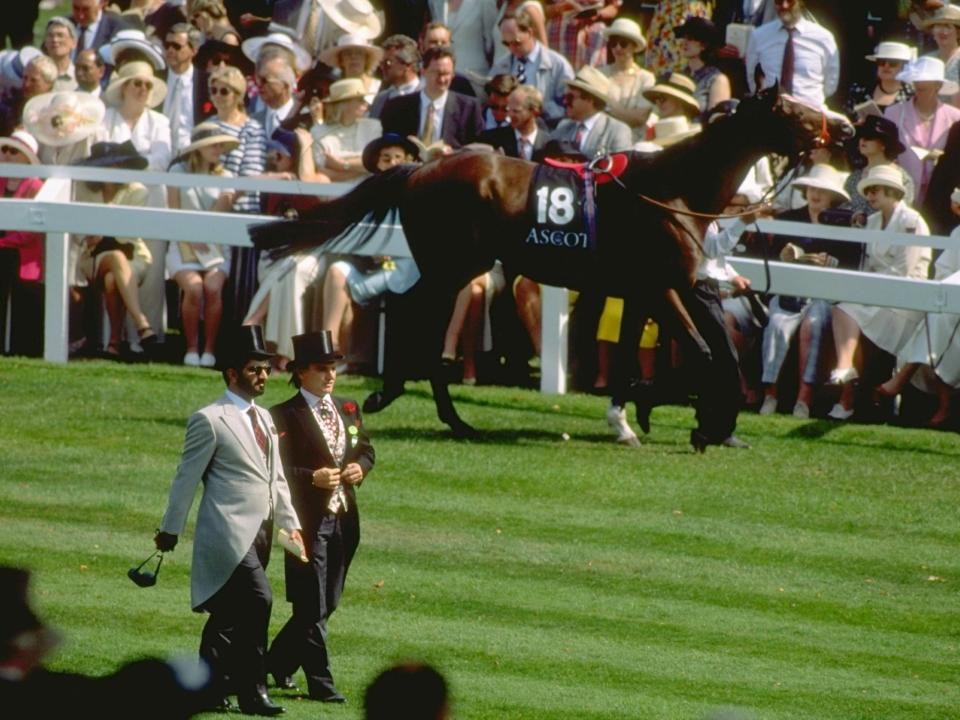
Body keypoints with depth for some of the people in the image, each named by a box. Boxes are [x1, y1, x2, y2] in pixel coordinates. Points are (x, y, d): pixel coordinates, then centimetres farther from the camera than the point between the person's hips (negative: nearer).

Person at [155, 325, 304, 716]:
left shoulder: (264, 419, 18)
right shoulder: (209, 420, -7)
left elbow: (276, 478, 21)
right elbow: (187, 478, -5)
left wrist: (290, 523, 12)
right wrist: (170, 529, -3)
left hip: (259, 533, 8)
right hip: (229, 532, -8)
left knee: (228, 615, 11)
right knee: (258, 599, -19)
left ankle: (209, 687, 18)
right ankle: (252, 692, -17)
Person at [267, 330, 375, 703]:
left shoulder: (348, 409, 12)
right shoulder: (284, 416, -9)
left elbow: (366, 449, 20)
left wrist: (360, 467, -1)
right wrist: (313, 477, -23)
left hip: (344, 519, 7)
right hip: (308, 521, -7)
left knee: (328, 602, 13)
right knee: (312, 607, -4)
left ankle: (279, 659, 30)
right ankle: (320, 682, -1)